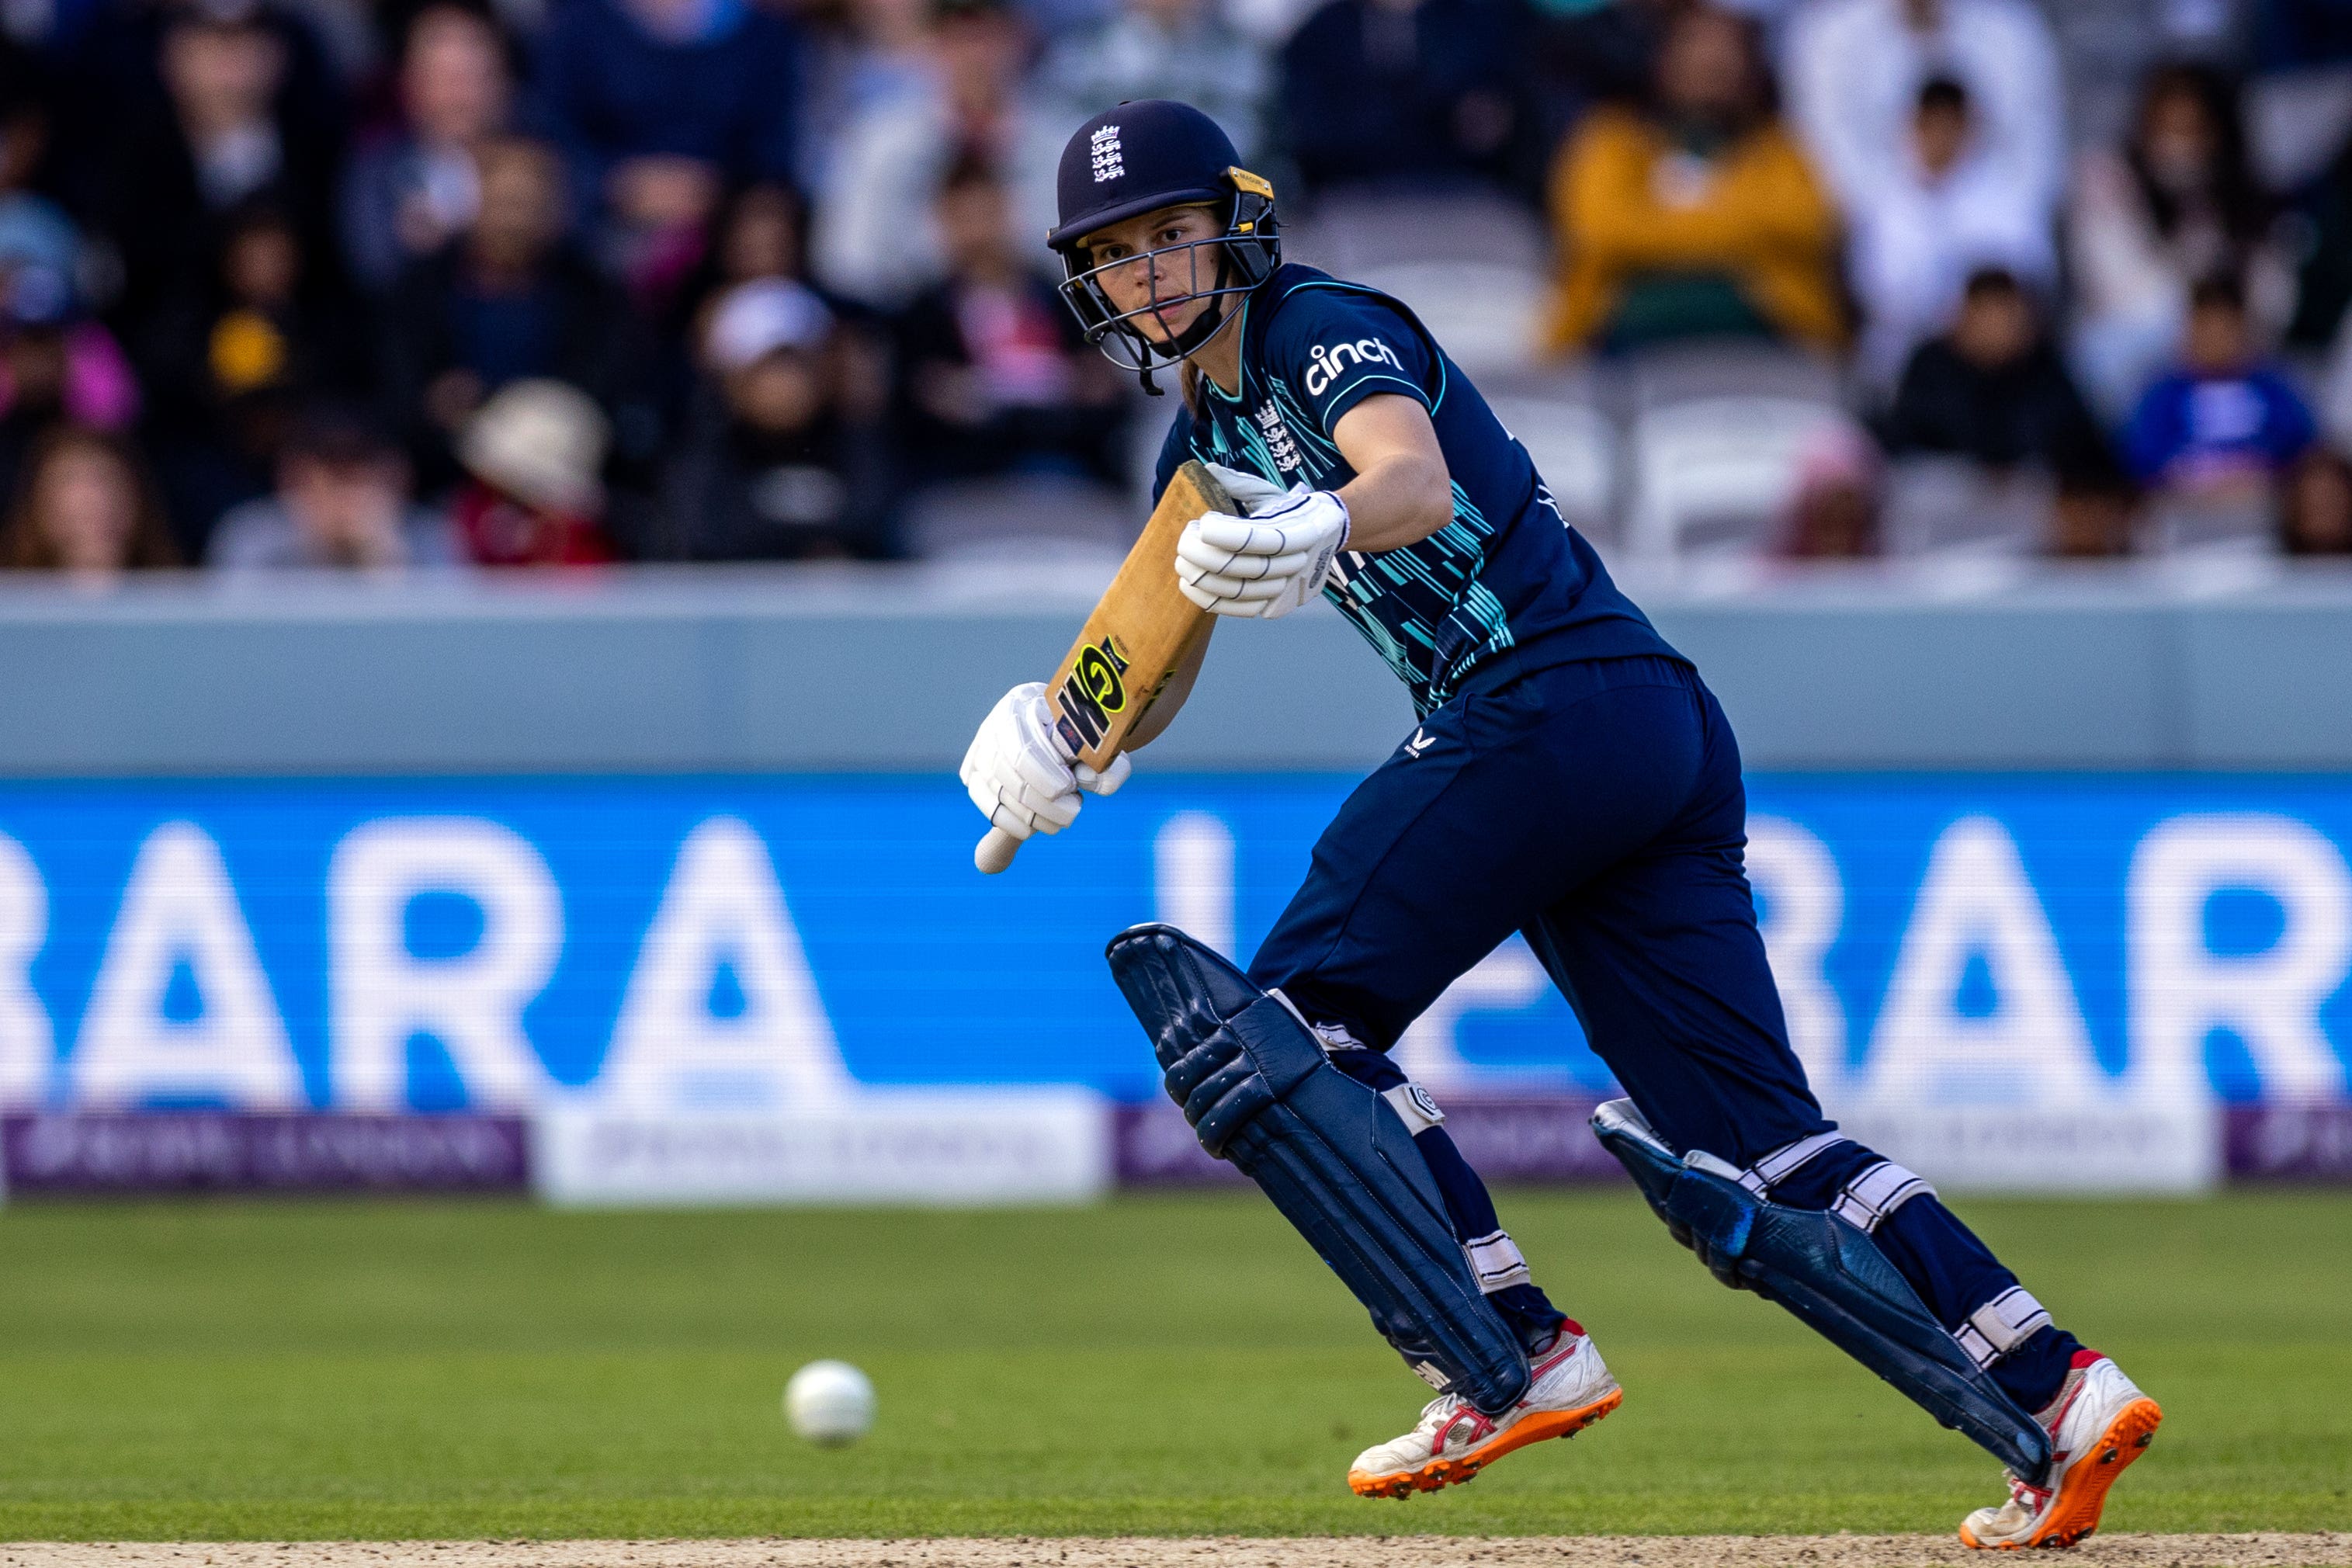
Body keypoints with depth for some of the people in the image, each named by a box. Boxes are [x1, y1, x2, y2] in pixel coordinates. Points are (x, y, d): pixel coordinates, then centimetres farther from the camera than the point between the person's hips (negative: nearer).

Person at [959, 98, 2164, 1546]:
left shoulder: (1326, 330, -4)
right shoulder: (1205, 436, 22)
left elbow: (1418, 483, -26)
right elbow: (1147, 688, 20)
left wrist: (1322, 529, -49)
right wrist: (1062, 731, -2)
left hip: (1555, 698, -9)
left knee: (1292, 1018, -7)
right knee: (1749, 1143, 2)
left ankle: (1512, 1364, -14)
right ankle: (2057, 1397, -6)